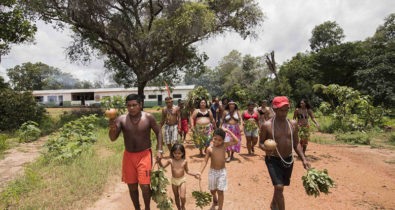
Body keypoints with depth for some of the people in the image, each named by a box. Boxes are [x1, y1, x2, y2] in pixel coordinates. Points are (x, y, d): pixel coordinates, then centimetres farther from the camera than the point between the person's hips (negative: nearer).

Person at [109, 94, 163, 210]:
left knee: (145, 186, -6)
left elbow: (158, 132, 1)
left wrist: (159, 150, -6)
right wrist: (112, 128, -34)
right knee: (132, 186, 12)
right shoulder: (121, 119, -8)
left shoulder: (148, 117, -10)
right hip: (128, 155, 2)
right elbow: (113, 138, -12)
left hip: (144, 155, -2)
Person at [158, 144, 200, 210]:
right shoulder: (170, 161, -10)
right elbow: (163, 166, -6)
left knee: (182, 196, -8)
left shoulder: (184, 161, -10)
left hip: (182, 180, -1)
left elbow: (187, 171, 1)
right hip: (174, 180, 2)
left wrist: (194, 174, -9)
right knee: (176, 196, 15)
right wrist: (159, 160, -23)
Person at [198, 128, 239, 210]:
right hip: (212, 172, 1)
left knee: (220, 191, -1)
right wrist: (200, 172, -15)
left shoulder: (224, 145, -11)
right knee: (212, 191, 18)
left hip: (222, 172, -1)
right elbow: (205, 161, -8)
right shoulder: (210, 149, -12)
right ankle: (215, 202, 50)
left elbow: (236, 141, -20)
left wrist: (228, 131, -23)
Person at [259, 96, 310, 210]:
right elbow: (261, 142, -4)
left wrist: (303, 159, -1)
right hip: (273, 160, -4)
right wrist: (266, 149, -26)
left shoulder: (293, 124, -1)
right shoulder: (267, 125, -13)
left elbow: (296, 143, 8)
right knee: (279, 187, -16)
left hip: (289, 160, 5)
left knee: (280, 185, 20)